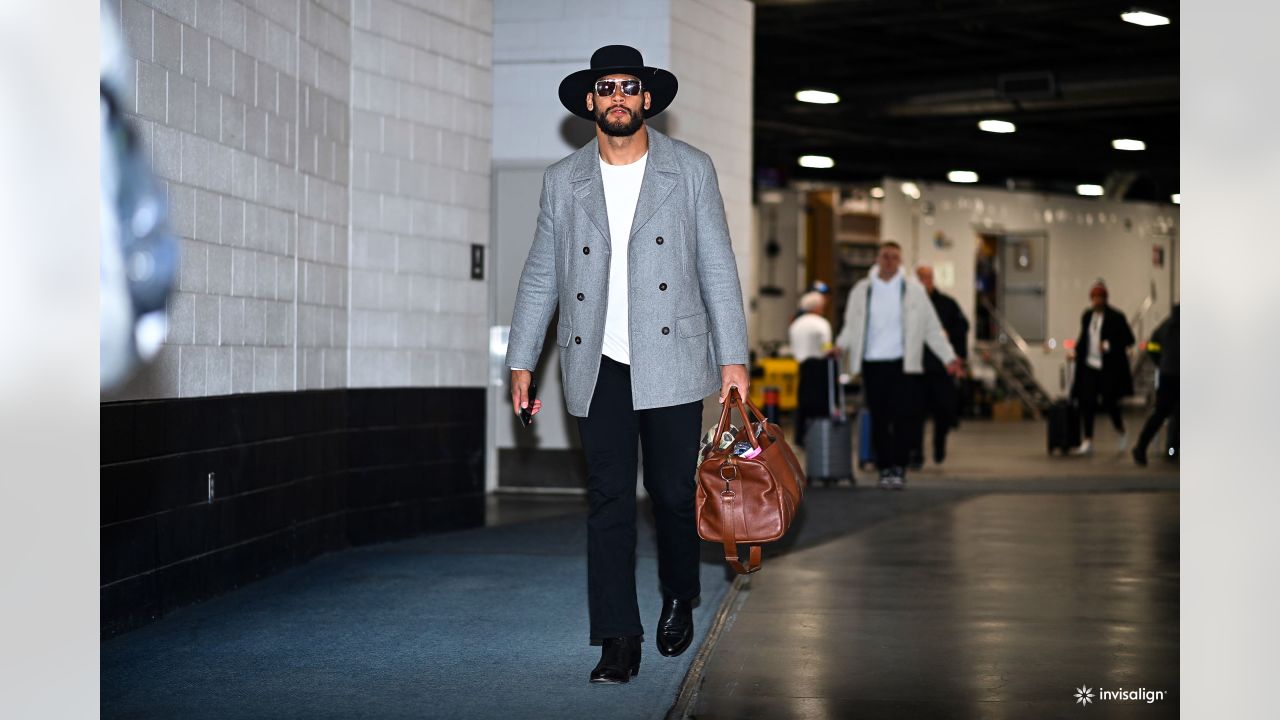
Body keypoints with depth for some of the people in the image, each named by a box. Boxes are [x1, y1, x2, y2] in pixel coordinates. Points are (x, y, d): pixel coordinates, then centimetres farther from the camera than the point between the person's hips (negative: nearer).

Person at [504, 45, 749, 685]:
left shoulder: (691, 170, 4)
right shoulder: (563, 181, 8)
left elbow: (718, 268, 4)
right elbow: (540, 277, 12)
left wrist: (734, 358, -1)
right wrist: (521, 362, 9)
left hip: (670, 362, -1)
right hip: (598, 367, 1)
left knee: (674, 492, 5)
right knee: (608, 501, -2)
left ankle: (679, 601, 31)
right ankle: (618, 641, 1)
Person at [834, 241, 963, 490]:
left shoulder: (913, 290, 8)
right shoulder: (862, 290, 10)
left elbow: (932, 327, 9)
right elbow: (851, 327, 12)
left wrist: (949, 358, 4)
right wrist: (839, 347, -6)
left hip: (902, 363, -1)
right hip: (872, 364, 1)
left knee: (903, 417, -9)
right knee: (879, 418, 2)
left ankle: (899, 469, -3)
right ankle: (885, 469, 9)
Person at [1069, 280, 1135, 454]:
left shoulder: (1116, 317, -7)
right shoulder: (1087, 316, 11)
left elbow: (1129, 340, -8)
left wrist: (1109, 345, -19)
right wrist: (1077, 351, 8)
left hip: (1109, 368, -5)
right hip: (1089, 366, 5)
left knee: (1109, 403, -5)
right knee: (1086, 402, -1)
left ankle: (1122, 434, 21)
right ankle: (1088, 441, 5)